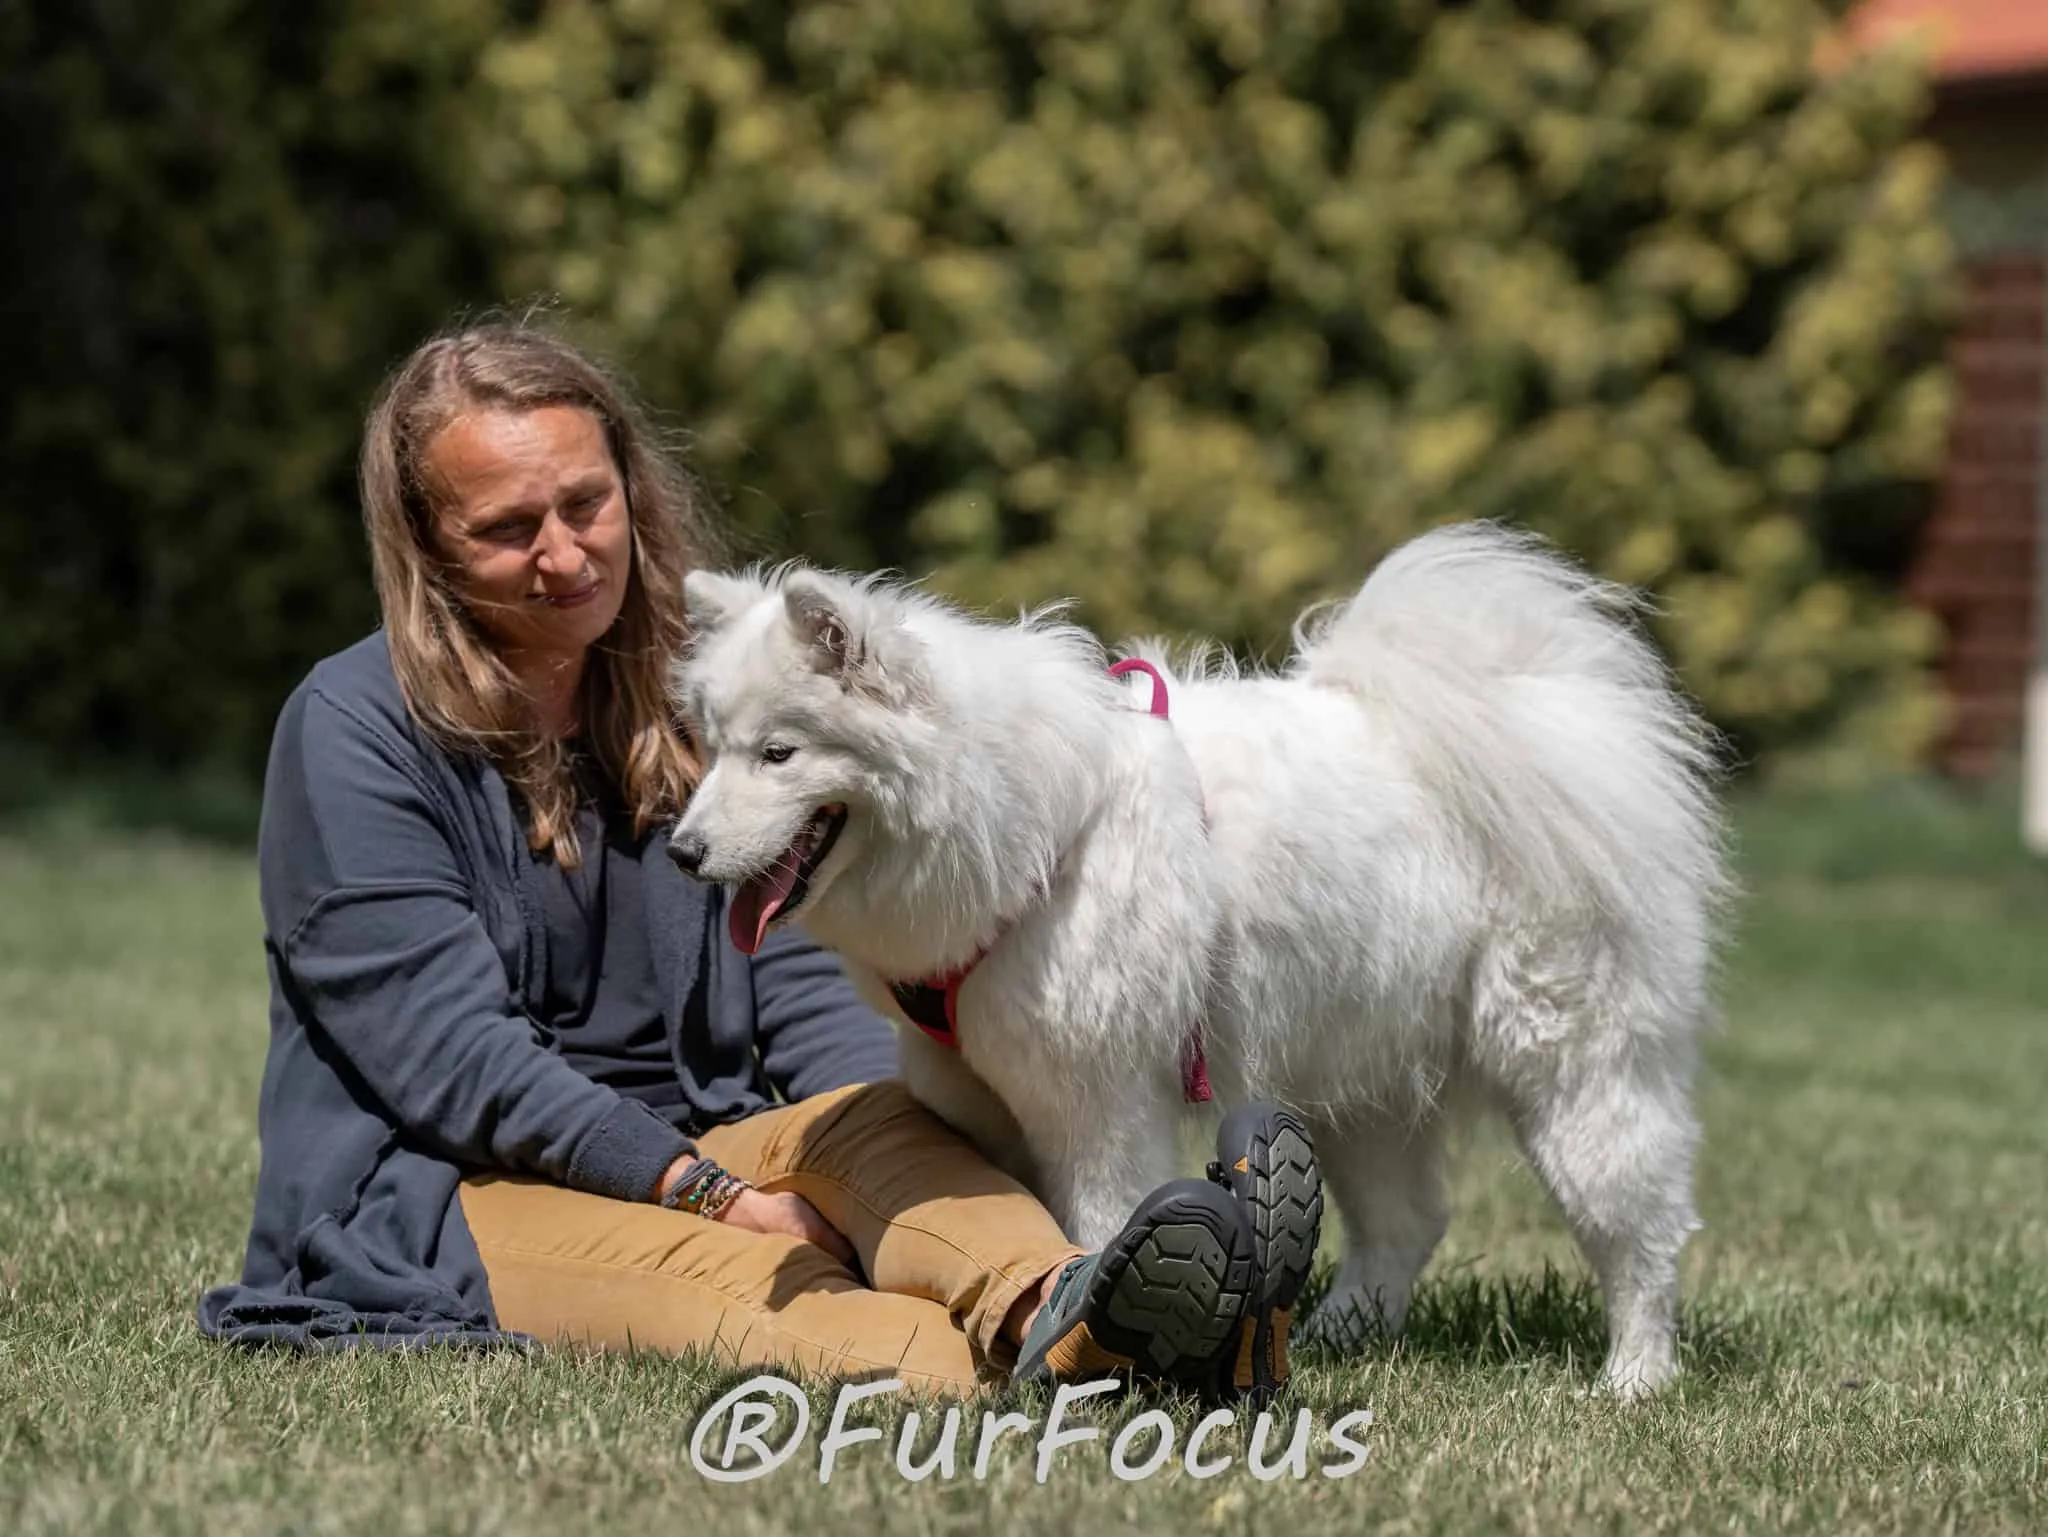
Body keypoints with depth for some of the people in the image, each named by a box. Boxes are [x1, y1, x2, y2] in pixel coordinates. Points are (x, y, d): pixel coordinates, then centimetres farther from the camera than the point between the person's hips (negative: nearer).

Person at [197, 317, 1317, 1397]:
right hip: (442, 1192, -5)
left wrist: (933, 1172, -12)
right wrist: (717, 1194, -21)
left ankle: (1053, 1314, -62)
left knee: (873, 1116, -29)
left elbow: (800, 990, 10)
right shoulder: (351, 730, -5)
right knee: (745, 1282, -36)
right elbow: (451, 1054, -13)